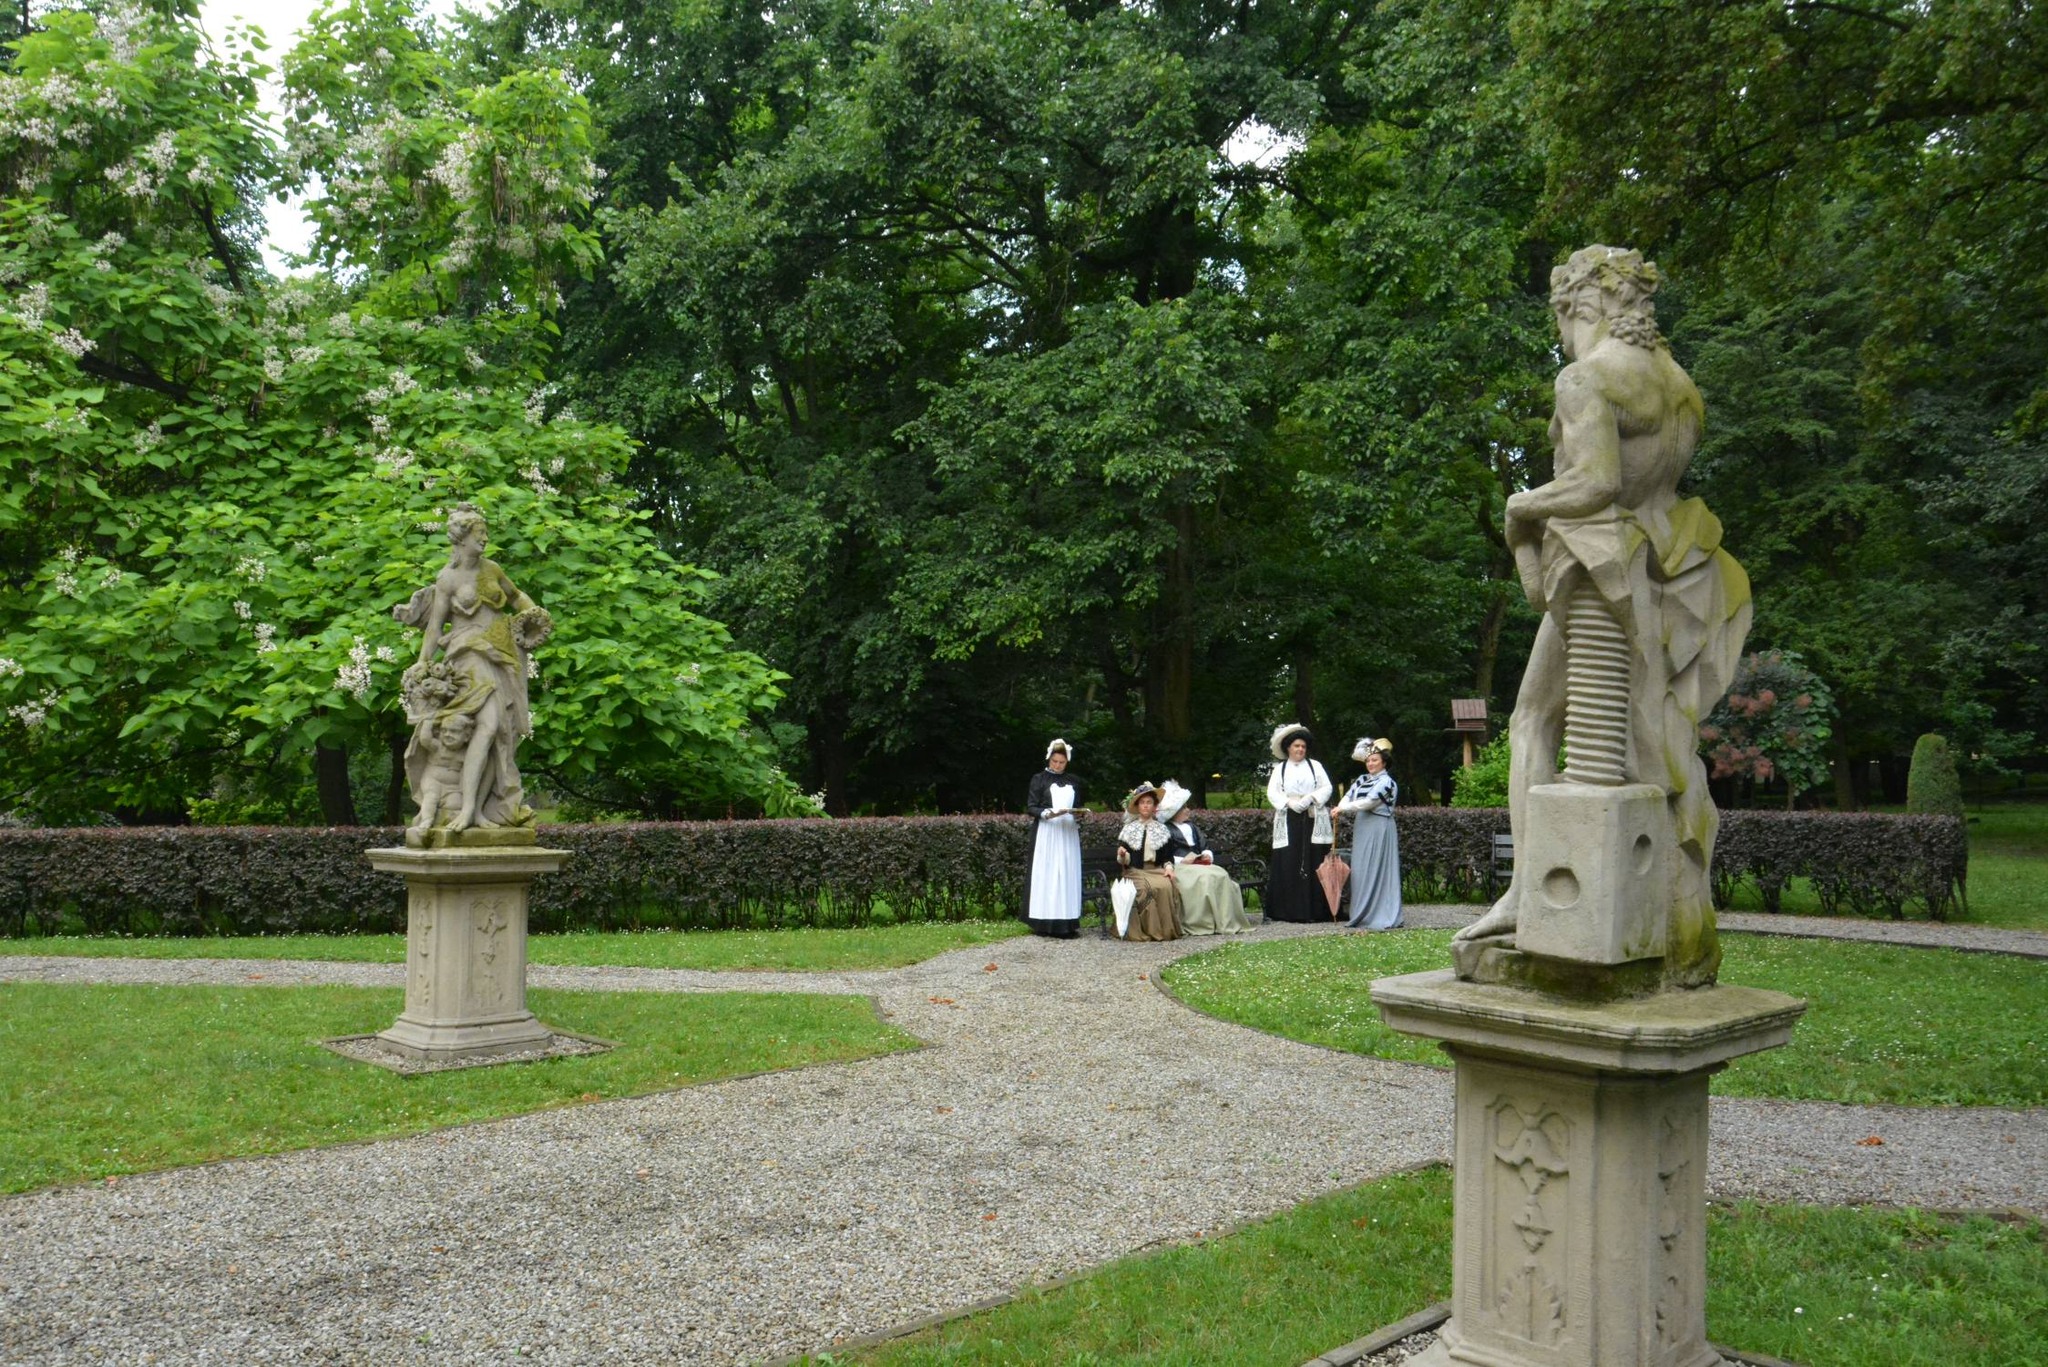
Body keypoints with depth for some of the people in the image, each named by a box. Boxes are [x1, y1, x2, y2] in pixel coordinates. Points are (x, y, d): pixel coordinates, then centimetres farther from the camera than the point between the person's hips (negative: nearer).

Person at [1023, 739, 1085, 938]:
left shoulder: (1074, 782, 14)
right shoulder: (1039, 779, 2)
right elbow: (1031, 807, -2)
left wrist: (1078, 816, -3)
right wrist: (1047, 813, -20)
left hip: (1069, 834, 4)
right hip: (1047, 834, -4)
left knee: (1068, 876, 0)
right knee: (1046, 876, -6)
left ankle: (1066, 923, 0)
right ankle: (1045, 923, -5)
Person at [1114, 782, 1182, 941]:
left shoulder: (1162, 829, 15)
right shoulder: (1129, 829, 10)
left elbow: (1168, 856, 14)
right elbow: (1124, 861, 7)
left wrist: (1168, 867, -7)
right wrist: (1122, 856, -16)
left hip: (1158, 870, 2)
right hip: (1135, 871, -1)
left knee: (1166, 887, -31)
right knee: (1148, 888, -33)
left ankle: (1167, 930, -22)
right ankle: (1149, 930, -25)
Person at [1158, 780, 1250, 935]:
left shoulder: (1192, 827, 26)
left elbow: (1205, 845, 21)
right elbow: (1163, 857, -7)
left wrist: (1208, 855, 0)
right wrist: (1182, 861, -16)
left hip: (1199, 864, 7)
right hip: (1179, 868, -7)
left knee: (1221, 875, -21)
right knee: (1204, 878, -33)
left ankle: (1225, 922, -23)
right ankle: (1203, 923, -32)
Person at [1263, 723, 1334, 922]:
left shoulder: (1315, 765, 12)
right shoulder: (1280, 769, 12)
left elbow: (1326, 788, 5)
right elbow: (1272, 792, 3)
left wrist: (1310, 798, -12)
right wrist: (1289, 803, -13)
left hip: (1313, 820, 0)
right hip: (1289, 821, 0)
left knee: (1314, 864, -4)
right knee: (1288, 865, -4)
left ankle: (1316, 910, -1)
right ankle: (1289, 911, -3)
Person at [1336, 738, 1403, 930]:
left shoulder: (1386, 782, -6)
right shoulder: (1362, 779, 16)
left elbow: (1369, 802, -16)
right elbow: (1349, 796, 6)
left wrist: (1343, 808, -13)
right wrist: (1340, 809, -15)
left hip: (1379, 829, -7)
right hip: (1362, 829, 7)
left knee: (1377, 871, -7)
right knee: (1360, 871, 7)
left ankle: (1381, 917, -6)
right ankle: (1361, 915, 12)